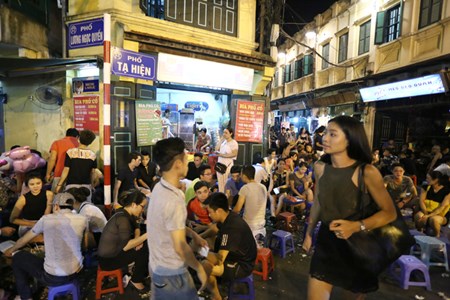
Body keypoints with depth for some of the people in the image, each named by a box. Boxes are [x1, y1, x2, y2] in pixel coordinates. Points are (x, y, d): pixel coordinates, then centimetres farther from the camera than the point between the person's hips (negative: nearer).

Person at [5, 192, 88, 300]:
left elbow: (24, 239, 9)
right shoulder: (82, 219, -5)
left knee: (18, 257, 22)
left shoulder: (46, 219, -8)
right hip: (76, 272, 4)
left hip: (53, 277, -4)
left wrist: (11, 250, 32)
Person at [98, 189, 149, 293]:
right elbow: (125, 246, -31)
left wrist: (137, 240, -8)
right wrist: (146, 235, -25)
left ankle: (143, 273, 16)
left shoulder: (127, 214, -2)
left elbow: (136, 228, 12)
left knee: (143, 244, 0)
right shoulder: (122, 218, -28)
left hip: (115, 251, 8)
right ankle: (136, 281, 5)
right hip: (108, 259, -8)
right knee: (144, 249, -13)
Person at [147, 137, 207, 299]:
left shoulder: (159, 188, -2)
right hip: (171, 272, -8)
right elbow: (180, 247, -26)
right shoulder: (173, 200, -31)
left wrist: (193, 234, 12)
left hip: (158, 265, 8)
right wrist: (199, 268, -13)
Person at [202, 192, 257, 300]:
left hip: (243, 265, -9)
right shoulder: (228, 216, -5)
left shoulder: (231, 227, -33)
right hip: (236, 255, 9)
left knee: (204, 266, -22)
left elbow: (220, 259, -32)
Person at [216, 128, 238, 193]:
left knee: (226, 182, -6)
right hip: (220, 163, 7)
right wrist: (221, 140, 5)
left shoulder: (234, 143, -7)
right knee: (220, 181, 12)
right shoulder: (223, 142, 12)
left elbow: (234, 154, -15)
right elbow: (217, 149, 5)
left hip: (228, 164, -7)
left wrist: (223, 155, -18)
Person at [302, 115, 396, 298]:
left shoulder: (367, 172, -21)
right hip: (326, 241, 2)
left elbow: (390, 212, -13)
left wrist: (357, 227, -28)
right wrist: (309, 233, 13)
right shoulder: (320, 167, -9)